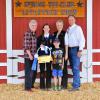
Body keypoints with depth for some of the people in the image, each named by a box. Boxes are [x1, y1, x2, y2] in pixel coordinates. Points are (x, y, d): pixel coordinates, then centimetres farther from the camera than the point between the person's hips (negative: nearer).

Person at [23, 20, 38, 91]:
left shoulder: (35, 34, 12)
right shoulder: (27, 34, -11)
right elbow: (26, 46, -15)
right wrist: (30, 55, -16)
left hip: (34, 56, 8)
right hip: (28, 56, -8)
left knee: (34, 71, 14)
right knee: (29, 71, -2)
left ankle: (31, 85, 28)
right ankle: (27, 87, 6)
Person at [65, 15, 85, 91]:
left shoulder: (77, 28, -4)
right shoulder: (68, 29, 13)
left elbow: (82, 39, -10)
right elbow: (66, 41, 10)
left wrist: (80, 50, -16)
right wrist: (66, 52, 4)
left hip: (76, 49, -6)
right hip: (69, 49, 7)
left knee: (76, 68, -9)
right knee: (73, 68, 10)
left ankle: (76, 86, -8)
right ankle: (78, 83, 20)